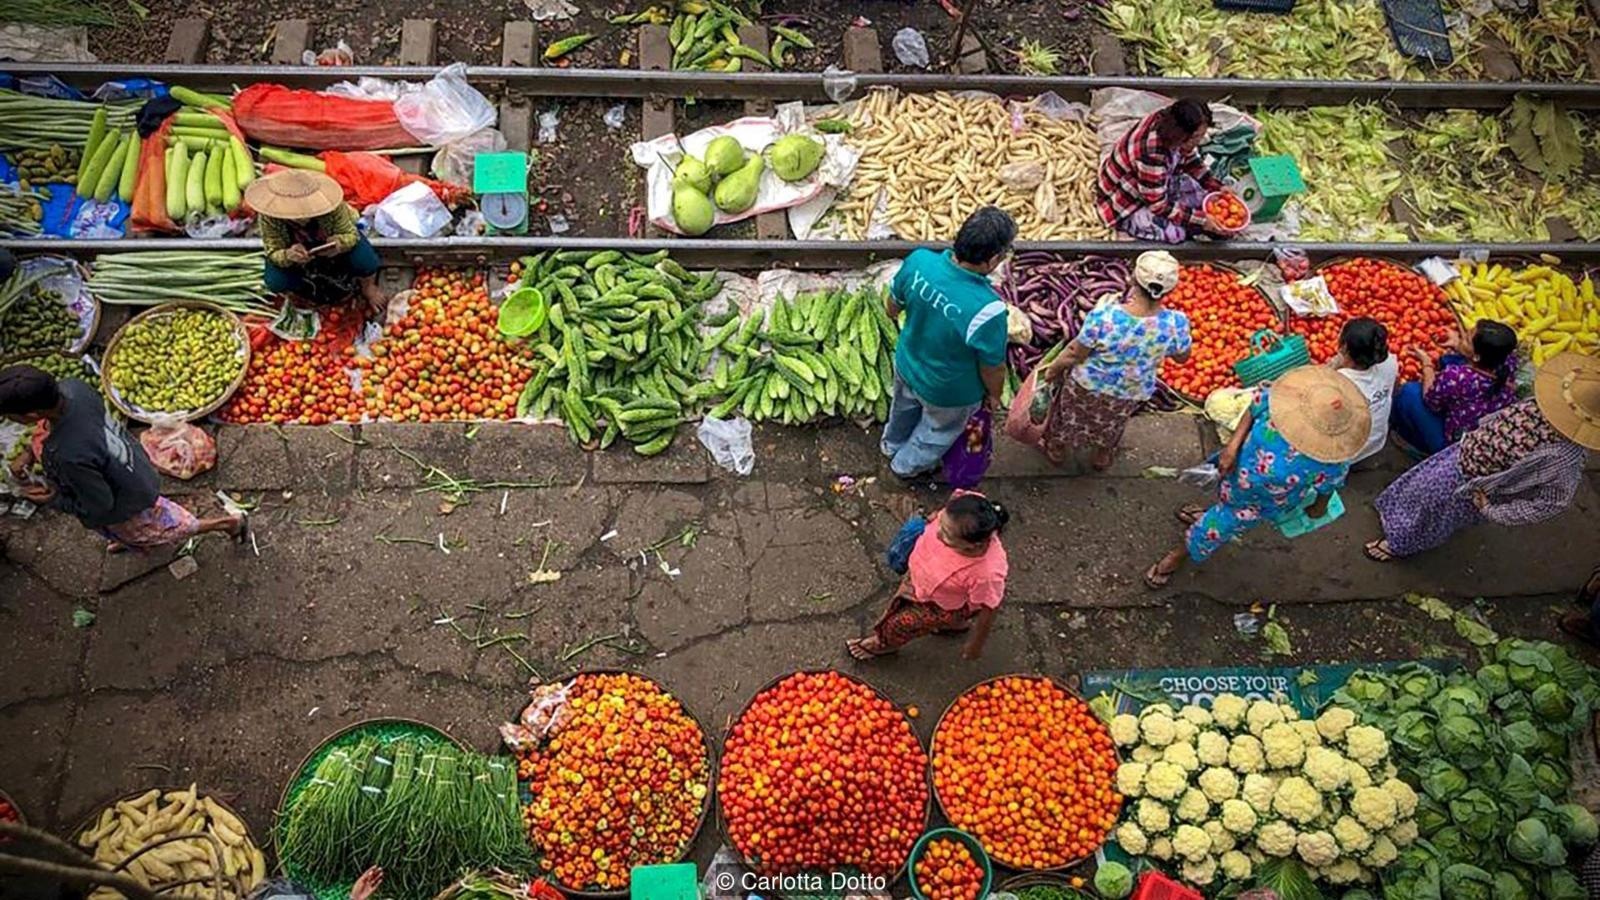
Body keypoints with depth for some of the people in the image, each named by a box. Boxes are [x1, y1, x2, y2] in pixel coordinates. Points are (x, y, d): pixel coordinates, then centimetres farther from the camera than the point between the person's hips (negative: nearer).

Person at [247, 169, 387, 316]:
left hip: (332, 243, -1)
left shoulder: (330, 204, -38)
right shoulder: (268, 217, -35)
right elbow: (273, 253, -28)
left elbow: (351, 234, -28)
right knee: (275, 282, -24)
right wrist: (287, 256, -53)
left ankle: (368, 288, 10)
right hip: (296, 250, 1)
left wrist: (340, 243, -53)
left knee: (366, 260, -30)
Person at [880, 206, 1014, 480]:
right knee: (938, 431, 31)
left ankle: (892, 445, 67)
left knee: (904, 408, 38)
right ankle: (908, 465, 59)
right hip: (949, 391, -4)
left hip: (906, 364, 5)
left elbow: (893, 304, -7)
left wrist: (893, 313, 18)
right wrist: (994, 395, -2)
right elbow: (993, 368, -24)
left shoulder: (918, 260, -29)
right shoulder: (987, 310, -43)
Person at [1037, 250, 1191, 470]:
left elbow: (1075, 354, -23)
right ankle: (1103, 457, 62)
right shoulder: (1176, 323, -31)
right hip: (1132, 394, 2)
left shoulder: (1104, 315, -38)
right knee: (1111, 424, 36)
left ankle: (1057, 450, 58)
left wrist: (1053, 368, -4)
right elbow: (1182, 356, -10)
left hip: (1088, 385, -2)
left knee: (1071, 416, 32)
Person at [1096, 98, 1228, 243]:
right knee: (1174, 233, -23)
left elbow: (1192, 163, 3)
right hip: (1124, 199, -8)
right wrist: (1200, 219, -29)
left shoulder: (1170, 122, -17)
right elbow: (1159, 206, -30)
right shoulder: (1151, 154, -40)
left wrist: (1218, 188, -7)